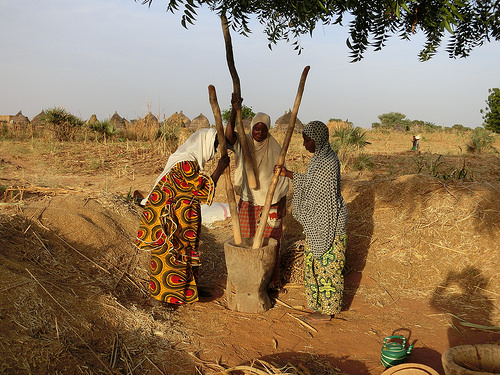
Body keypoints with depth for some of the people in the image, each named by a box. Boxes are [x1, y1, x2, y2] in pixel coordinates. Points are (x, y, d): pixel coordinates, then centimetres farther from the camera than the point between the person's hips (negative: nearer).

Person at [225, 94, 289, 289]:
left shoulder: (274, 148, -4)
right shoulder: (243, 143, -4)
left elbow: (281, 177, 0)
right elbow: (229, 135, -26)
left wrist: (283, 203, -2)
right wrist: (234, 111, -39)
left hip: (270, 202, -1)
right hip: (247, 202, 1)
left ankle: (274, 277, 20)